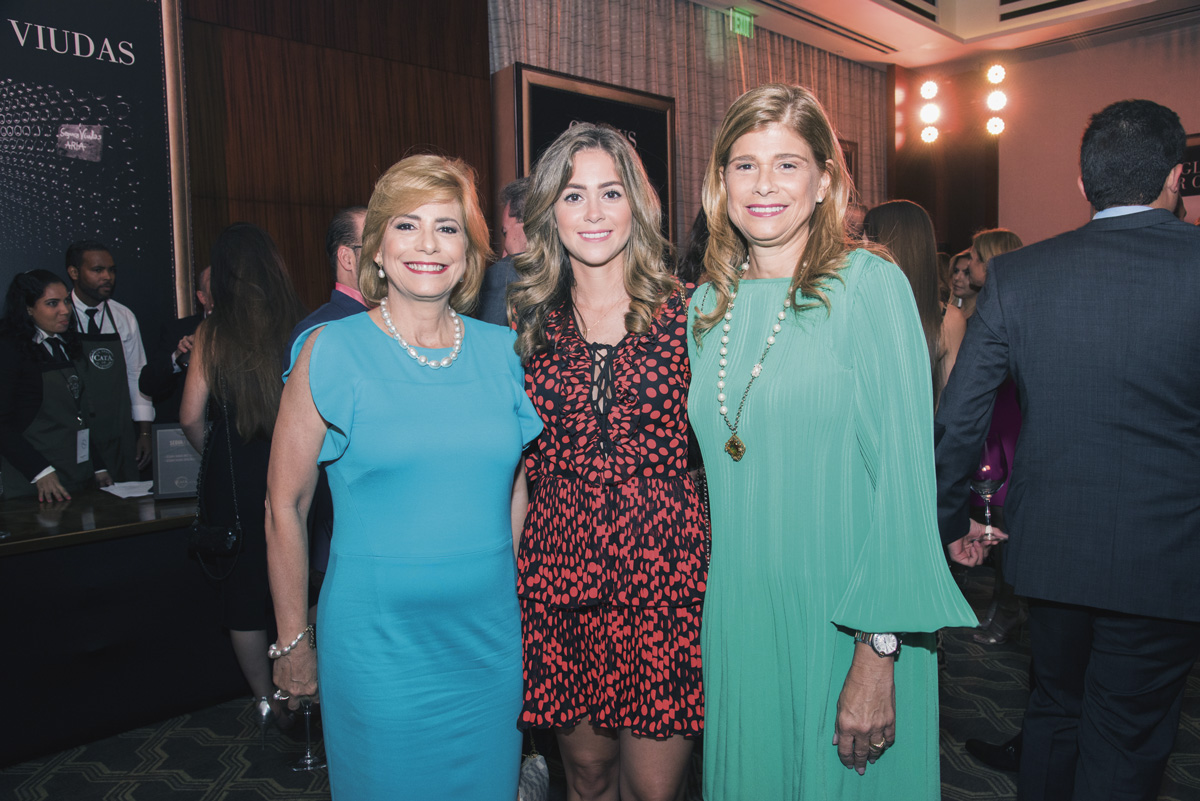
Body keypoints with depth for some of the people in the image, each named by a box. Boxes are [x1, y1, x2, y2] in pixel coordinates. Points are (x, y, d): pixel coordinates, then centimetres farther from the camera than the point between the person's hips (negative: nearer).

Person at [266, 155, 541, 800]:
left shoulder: (501, 351, 0)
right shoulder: (331, 352, -8)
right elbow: (284, 505, -3)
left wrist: (512, 591, 9)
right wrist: (293, 643, 0)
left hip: (490, 641, 3)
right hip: (375, 644, -3)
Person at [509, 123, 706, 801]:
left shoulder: (685, 311, -2)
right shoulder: (531, 321, 4)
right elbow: (520, 458, 11)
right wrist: (518, 564, 5)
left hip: (664, 569, -2)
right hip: (560, 573, 2)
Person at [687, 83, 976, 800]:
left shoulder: (869, 287, -11)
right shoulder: (708, 306, 5)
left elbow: (904, 476, -15)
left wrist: (879, 655, -18)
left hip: (842, 620, -4)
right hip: (737, 614, 5)